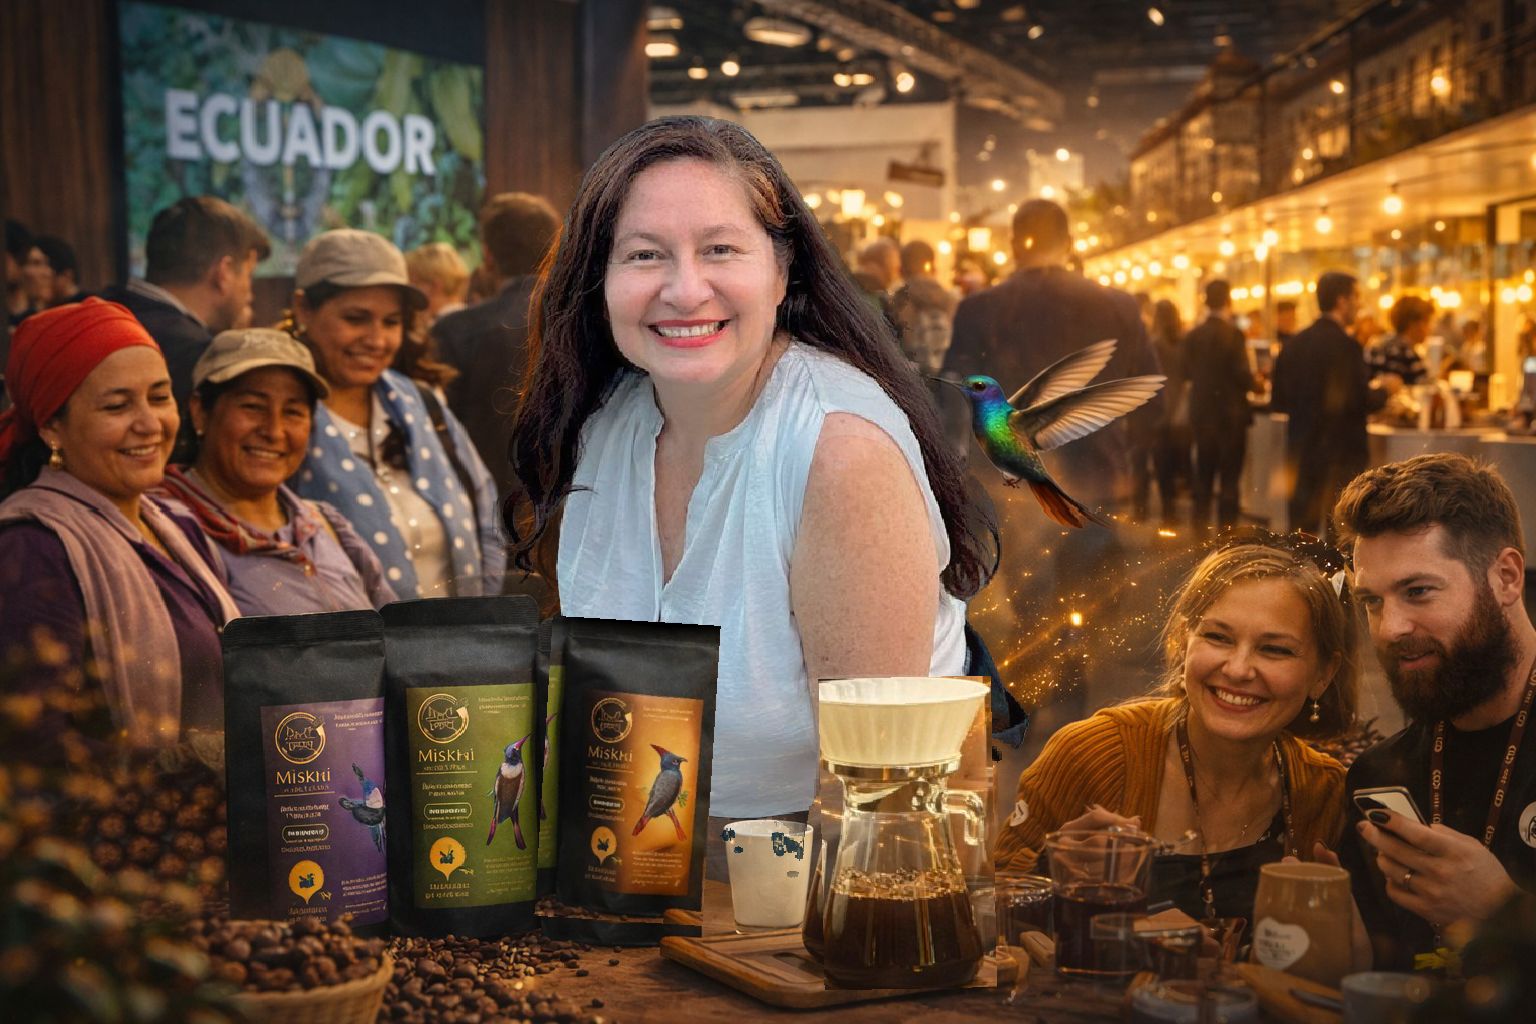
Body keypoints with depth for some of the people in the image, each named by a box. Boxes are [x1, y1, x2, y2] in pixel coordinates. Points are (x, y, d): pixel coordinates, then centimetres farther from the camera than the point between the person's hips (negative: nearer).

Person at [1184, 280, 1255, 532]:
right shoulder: (1233, 334, -15)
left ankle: (1200, 529, 18)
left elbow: (1187, 372, 6)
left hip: (1201, 414, 6)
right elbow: (1243, 376, -18)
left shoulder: (1193, 335, 1)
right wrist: (1255, 382, 3)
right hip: (1230, 414, -6)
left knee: (1203, 476, 14)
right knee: (1230, 478, 0)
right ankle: (1226, 531, -1)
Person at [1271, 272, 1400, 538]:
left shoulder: (1295, 344, 7)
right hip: (1340, 456, -6)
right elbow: (1361, 403, -17)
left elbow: (1279, 401, 10)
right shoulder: (1344, 345, -13)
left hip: (1301, 455, 6)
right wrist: (1383, 389, 1)